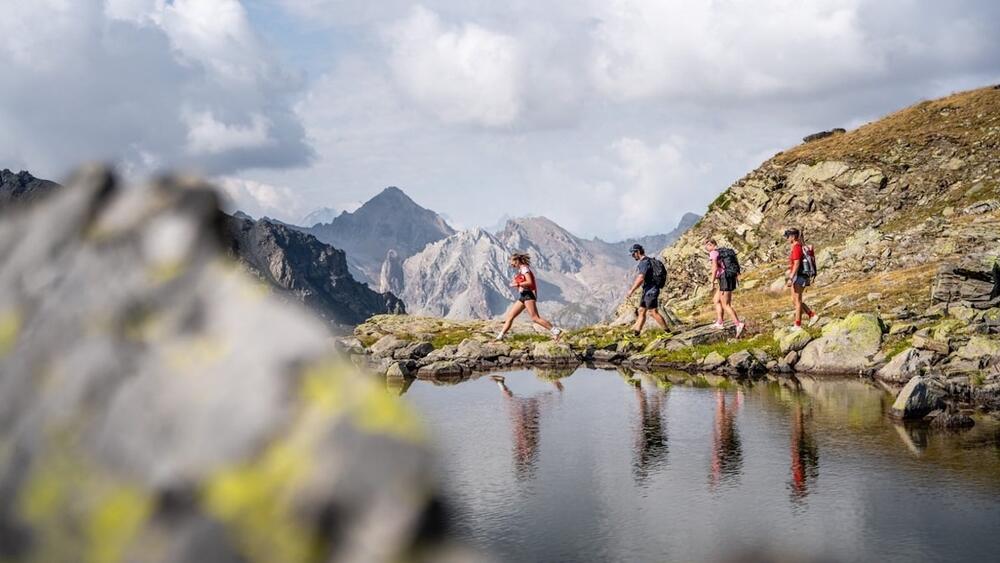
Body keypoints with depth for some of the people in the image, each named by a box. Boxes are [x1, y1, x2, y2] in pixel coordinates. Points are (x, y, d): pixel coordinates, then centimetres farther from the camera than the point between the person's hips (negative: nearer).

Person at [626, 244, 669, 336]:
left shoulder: (644, 262, -17)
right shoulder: (648, 261, 15)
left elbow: (640, 278, -26)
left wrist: (631, 291, -23)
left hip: (650, 291, -10)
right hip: (647, 291, 10)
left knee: (653, 312, -7)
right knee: (641, 311, 10)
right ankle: (636, 332, 12)